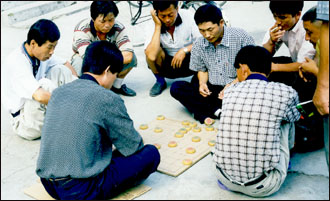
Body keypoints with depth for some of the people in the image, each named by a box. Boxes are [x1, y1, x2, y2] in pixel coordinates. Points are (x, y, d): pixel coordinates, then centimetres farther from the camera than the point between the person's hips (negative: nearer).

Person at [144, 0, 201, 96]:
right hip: (167, 64, 0)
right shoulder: (152, 27, -18)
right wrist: (158, 26, -31)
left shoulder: (188, 16, -16)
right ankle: (160, 81, -1)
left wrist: (185, 50, -30)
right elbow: (151, 56, -36)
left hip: (189, 62, 0)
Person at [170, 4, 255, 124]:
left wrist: (233, 84, -22)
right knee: (176, 88, -14)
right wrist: (202, 83, -6)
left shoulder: (241, 37, -11)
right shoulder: (198, 45, 2)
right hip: (211, 89, 4)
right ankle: (216, 111, -24)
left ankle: (206, 112, -23)